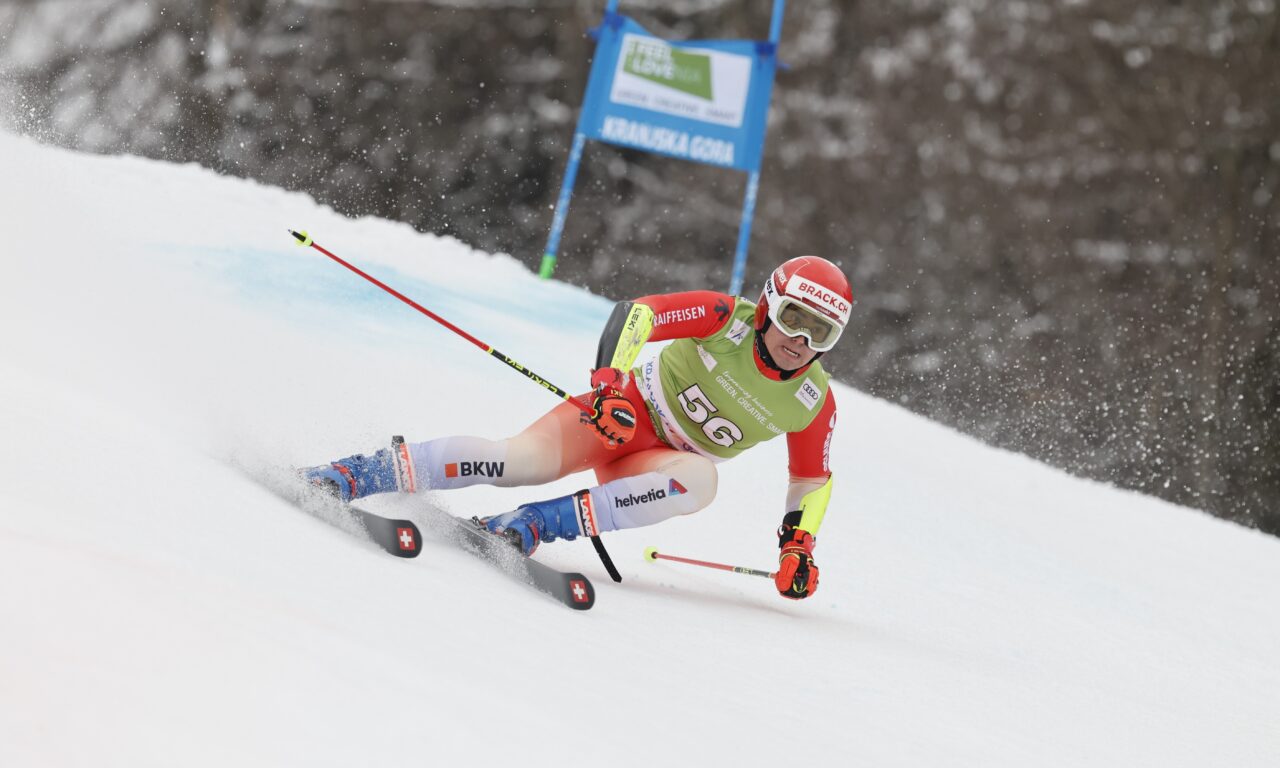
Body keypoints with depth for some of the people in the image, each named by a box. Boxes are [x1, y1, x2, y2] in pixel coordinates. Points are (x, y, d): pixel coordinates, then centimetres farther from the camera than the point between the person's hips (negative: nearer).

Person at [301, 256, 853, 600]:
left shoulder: (813, 403, -6)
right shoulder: (727, 319, -15)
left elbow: (813, 479, 8)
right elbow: (637, 314, -22)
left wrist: (798, 546, -7)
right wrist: (609, 382, -37)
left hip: (659, 467, 3)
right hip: (624, 410, -3)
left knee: (701, 480, -35)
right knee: (518, 461, -29)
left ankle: (539, 524, -38)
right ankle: (354, 476, -26)